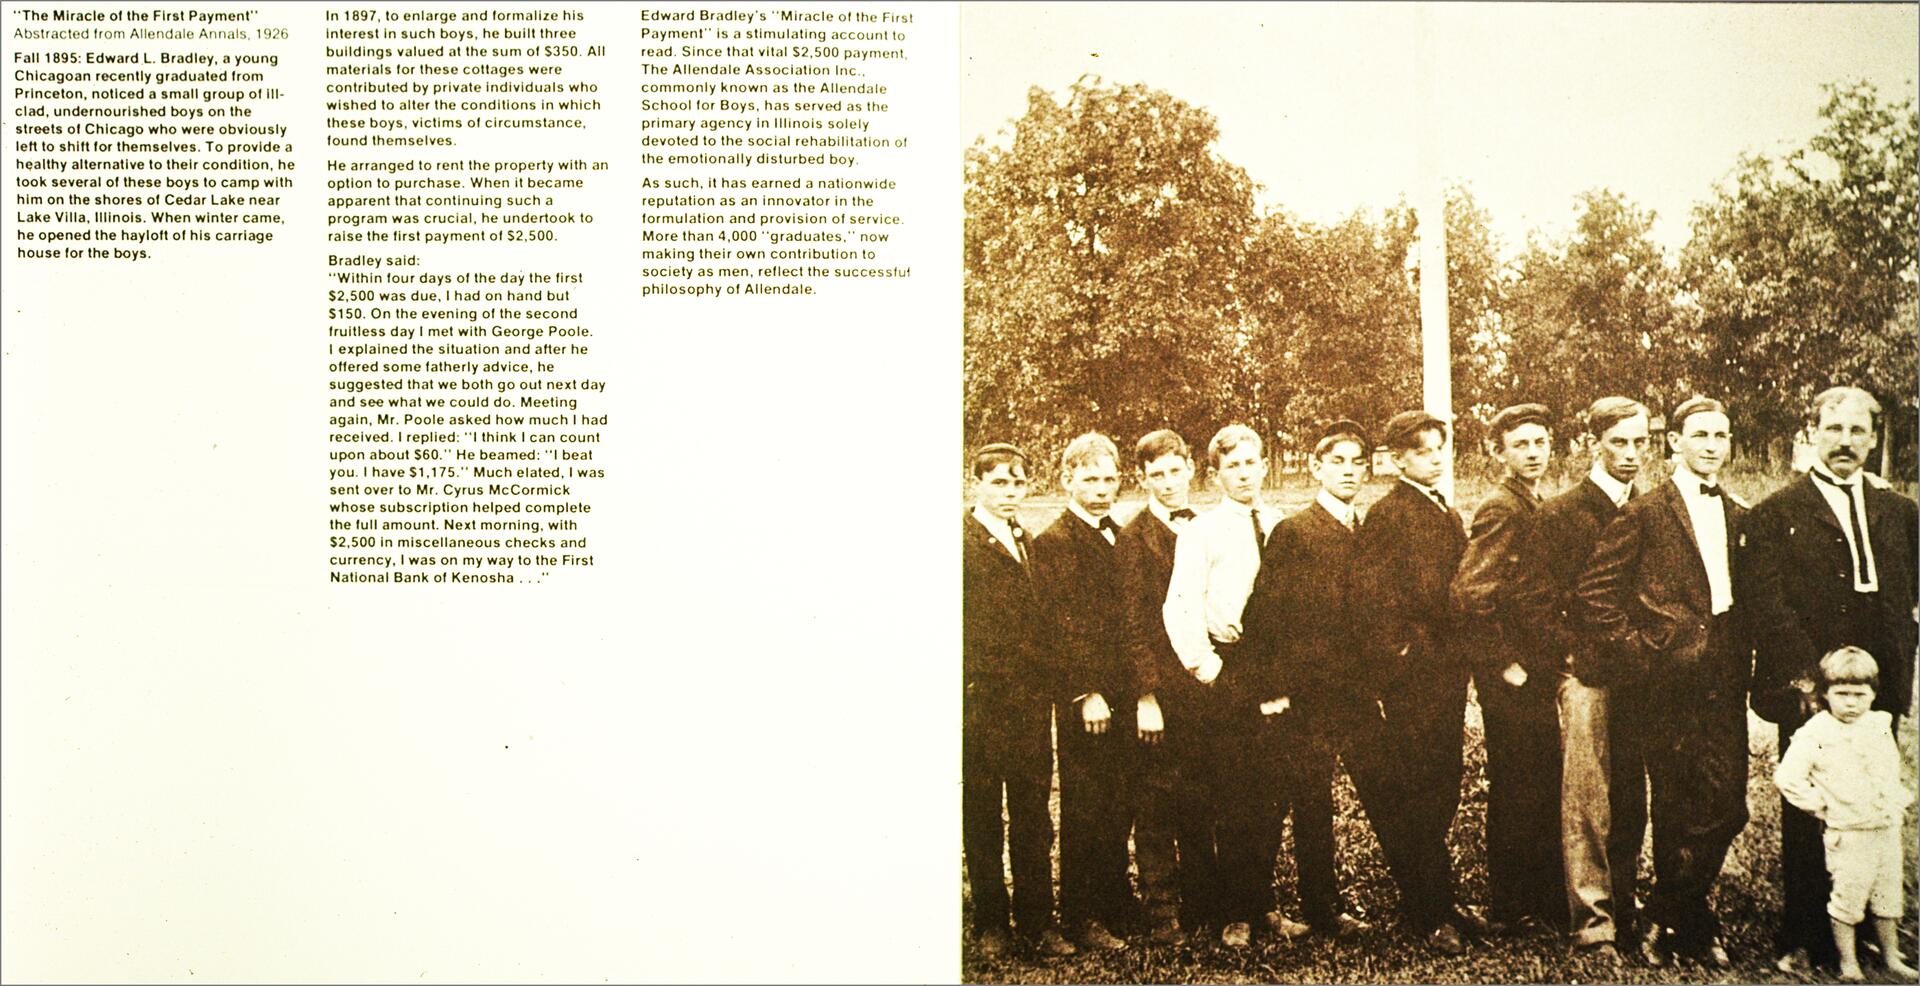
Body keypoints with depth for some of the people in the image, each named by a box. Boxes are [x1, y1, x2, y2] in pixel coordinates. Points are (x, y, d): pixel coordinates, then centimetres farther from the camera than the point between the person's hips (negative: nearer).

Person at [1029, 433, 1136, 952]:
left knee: (1119, 807, 14)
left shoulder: (1120, 536, 15)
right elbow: (1063, 626, -14)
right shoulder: (1053, 543, -9)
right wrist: (1087, 694, -18)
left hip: (1124, 696, 7)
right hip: (1084, 699, -7)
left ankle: (1117, 903, 27)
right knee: (1084, 811, 2)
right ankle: (1081, 917, 12)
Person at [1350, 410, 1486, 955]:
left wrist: (1460, 664, 17)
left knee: (1441, 792, 14)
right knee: (1411, 798, -1)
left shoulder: (1448, 515, 17)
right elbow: (1372, 602, -15)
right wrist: (1387, 679, -17)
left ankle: (1440, 902, 25)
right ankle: (1426, 915, 8)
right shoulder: (1387, 515, -10)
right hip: (1408, 679, -8)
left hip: (1446, 674, 8)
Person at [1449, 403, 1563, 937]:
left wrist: (1554, 662, 15)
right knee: (1514, 794, 1)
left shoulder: (1536, 507, 15)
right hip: (1512, 679, -9)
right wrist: (1503, 665, -18)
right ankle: (1511, 910, 12)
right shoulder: (1499, 509, -15)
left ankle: (1548, 902, 26)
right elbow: (1471, 593, -24)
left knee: (1545, 792, 15)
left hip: (1539, 676, 9)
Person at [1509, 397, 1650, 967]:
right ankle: (1593, 926, 2)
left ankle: (1622, 913, 20)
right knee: (1587, 804, -3)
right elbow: (1530, 600, -5)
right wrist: (1571, 653, -10)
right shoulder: (1561, 514, -2)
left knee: (1630, 806, 9)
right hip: (1585, 675, -4)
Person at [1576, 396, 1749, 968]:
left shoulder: (1739, 518, 15)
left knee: (1727, 807, 2)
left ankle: (1673, 919, 21)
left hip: (1724, 682, 5)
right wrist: (1637, 654, -9)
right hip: (1668, 682, -5)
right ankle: (1679, 921, 20)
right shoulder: (1645, 514, -3)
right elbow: (1594, 593, -6)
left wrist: (1743, 659, 7)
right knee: (1678, 809, 2)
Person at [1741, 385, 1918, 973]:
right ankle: (1801, 940, 10)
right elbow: (1769, 605, -6)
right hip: (1808, 694, -3)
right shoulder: (1775, 514, 1)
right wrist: (1807, 679, -13)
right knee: (1807, 819, 1)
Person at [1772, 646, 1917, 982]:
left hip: (1887, 829, 5)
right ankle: (1847, 962, 16)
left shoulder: (1880, 726, 6)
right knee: (1847, 899, 1)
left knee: (1888, 898, 16)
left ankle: (1891, 957, 31)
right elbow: (1786, 776, -17)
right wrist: (1819, 804, -12)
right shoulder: (1815, 734, -13)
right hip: (1848, 835, -5)